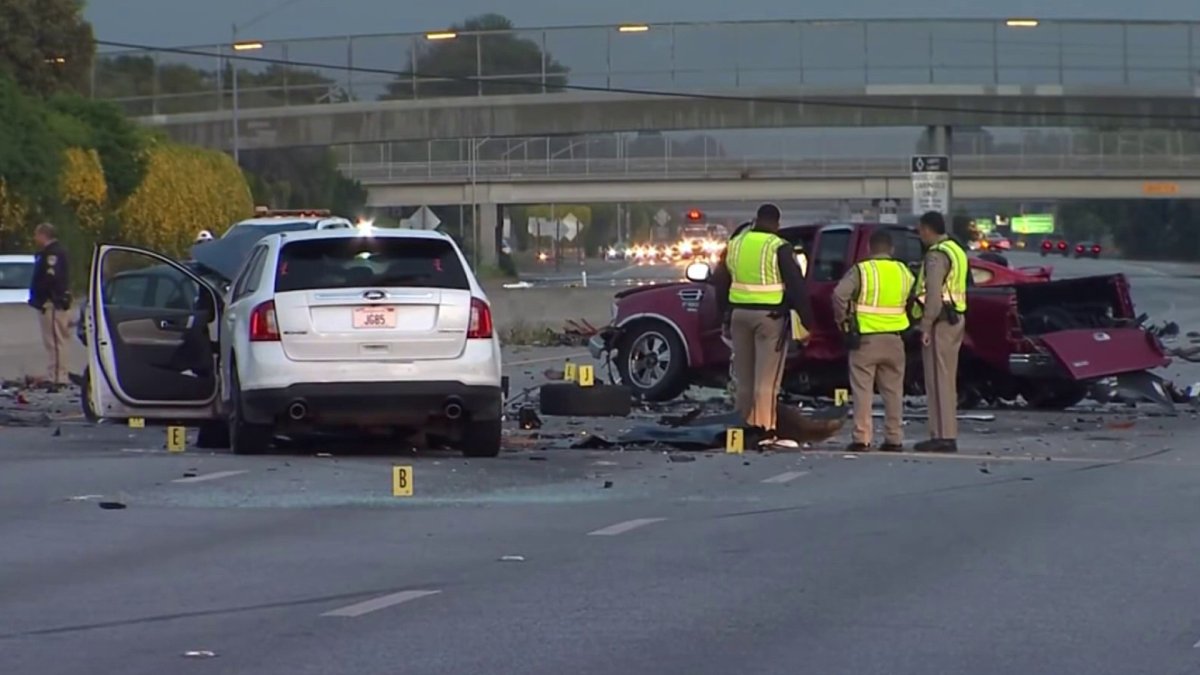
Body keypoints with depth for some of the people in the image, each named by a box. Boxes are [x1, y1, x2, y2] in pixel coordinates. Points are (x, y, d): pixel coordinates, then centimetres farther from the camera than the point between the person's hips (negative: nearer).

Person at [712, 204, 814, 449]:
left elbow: (721, 284, 15)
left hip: (739, 314, 5)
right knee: (767, 378, -5)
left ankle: (746, 426, 16)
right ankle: (765, 431, -8)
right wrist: (806, 320, -4)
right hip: (770, 316, -5)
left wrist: (725, 318, 24)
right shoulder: (779, 248, -10)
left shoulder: (735, 244, 8)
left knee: (743, 376, 12)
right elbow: (796, 286, -11)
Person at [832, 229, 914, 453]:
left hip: (865, 338, -4)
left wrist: (842, 319, -5)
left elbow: (839, 294, -19)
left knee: (862, 390, 0)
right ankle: (894, 439, 10)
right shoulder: (903, 272, 7)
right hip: (894, 339, 4)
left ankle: (862, 438, -4)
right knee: (893, 391, 11)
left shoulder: (861, 271, -7)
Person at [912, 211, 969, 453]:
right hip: (955, 319, 10)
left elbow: (934, 294, -22)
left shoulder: (936, 255, -14)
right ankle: (947, 435, 17)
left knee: (939, 379, -9)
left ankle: (942, 436, -11)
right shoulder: (956, 251, 19)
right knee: (946, 380, 14)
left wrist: (927, 326, -20)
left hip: (940, 322, -10)